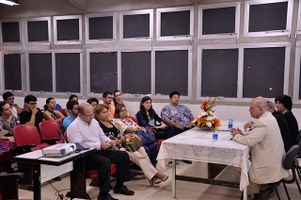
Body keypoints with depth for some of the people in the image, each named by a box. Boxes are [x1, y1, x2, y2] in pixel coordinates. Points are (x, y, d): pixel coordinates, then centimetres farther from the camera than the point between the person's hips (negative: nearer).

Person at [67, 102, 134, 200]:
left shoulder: (94, 121, 11)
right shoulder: (74, 127, -13)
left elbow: (102, 136, 20)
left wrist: (108, 141, -5)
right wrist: (99, 145, -24)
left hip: (100, 151, 9)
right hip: (85, 156, -8)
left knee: (124, 155, -2)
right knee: (105, 162, -36)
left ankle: (119, 186, 9)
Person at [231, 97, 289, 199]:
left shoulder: (262, 122, -27)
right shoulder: (268, 117, 6)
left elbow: (249, 141, -28)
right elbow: (254, 134, 15)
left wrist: (236, 136, -10)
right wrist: (242, 134, 0)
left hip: (269, 164, -9)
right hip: (272, 157, 9)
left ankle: (262, 189, 17)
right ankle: (263, 187, 22)